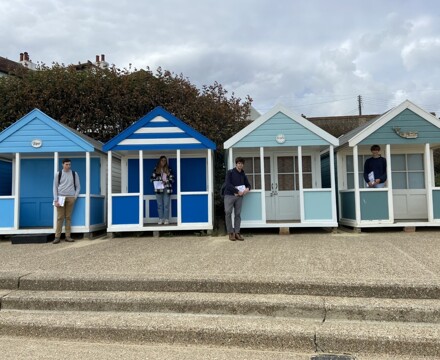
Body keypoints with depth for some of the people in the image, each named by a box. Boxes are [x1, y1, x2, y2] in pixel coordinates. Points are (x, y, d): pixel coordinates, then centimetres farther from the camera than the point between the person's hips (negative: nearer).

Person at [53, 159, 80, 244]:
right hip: (61, 197, -1)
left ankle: (68, 236, 3)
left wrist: (75, 196, -1)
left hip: (71, 198, 1)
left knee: (68, 217, 1)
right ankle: (57, 237, -1)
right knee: (60, 217, -3)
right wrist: (56, 200, -3)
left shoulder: (74, 174, 9)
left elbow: (78, 186, 12)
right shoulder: (58, 174, 7)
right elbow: (55, 187, 5)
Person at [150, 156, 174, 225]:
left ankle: (166, 219, 5)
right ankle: (161, 219, 11)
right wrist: (157, 182, -14)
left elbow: (172, 179, 3)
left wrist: (166, 182, -14)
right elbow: (152, 178, 4)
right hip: (158, 189, 1)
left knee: (166, 205, -1)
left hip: (167, 189, -1)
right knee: (159, 205, 4)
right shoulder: (156, 169, 6)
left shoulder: (169, 169, 5)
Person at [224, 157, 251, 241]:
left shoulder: (243, 175, 14)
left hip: (239, 196, 4)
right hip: (229, 195, -4)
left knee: (238, 214, 2)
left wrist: (247, 189, -3)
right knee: (228, 213, -9)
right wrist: (237, 191, -15)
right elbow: (227, 184, -10)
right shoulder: (230, 173, 1)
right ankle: (231, 233, 0)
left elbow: (248, 185, 22)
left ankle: (237, 233, 7)